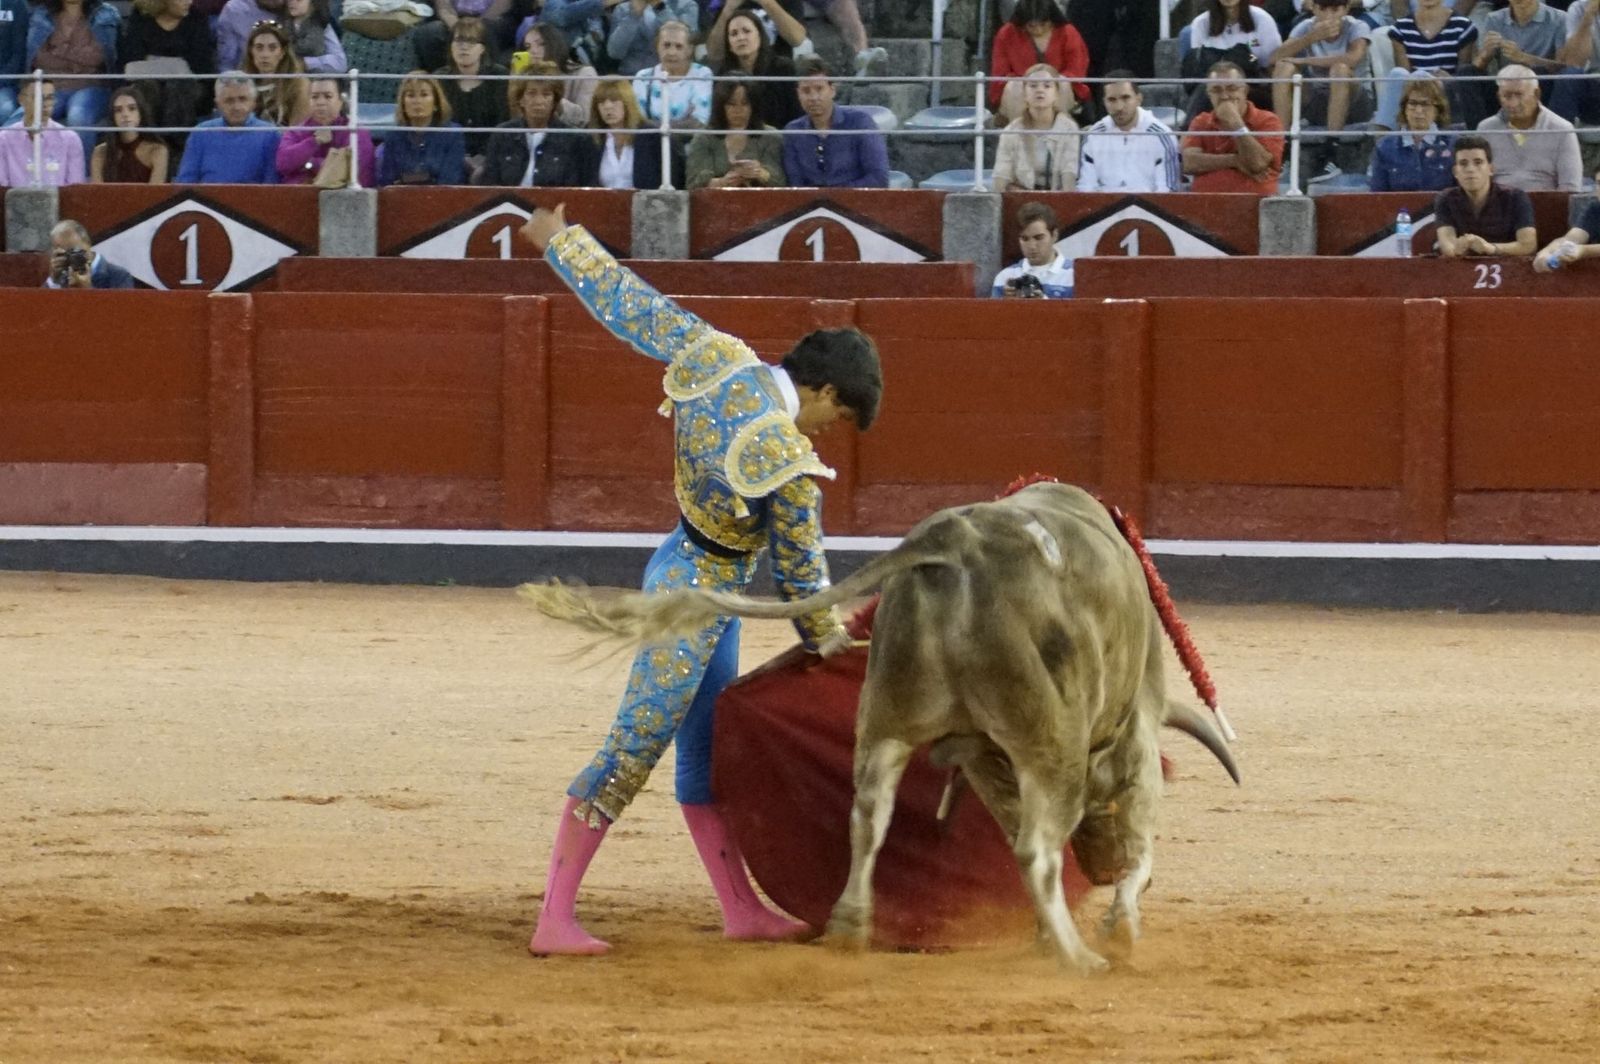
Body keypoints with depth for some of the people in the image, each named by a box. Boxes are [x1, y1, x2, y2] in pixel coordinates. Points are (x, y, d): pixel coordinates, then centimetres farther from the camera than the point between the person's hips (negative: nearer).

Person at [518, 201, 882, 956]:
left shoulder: (716, 358, -10)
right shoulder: (789, 467, -25)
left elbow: (628, 304, 1)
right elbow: (801, 575, -12)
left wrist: (562, 241, 16)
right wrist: (831, 650, 5)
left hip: (680, 569, 9)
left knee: (707, 747, 15)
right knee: (633, 751, -5)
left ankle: (742, 911, 24)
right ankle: (554, 920, -3)